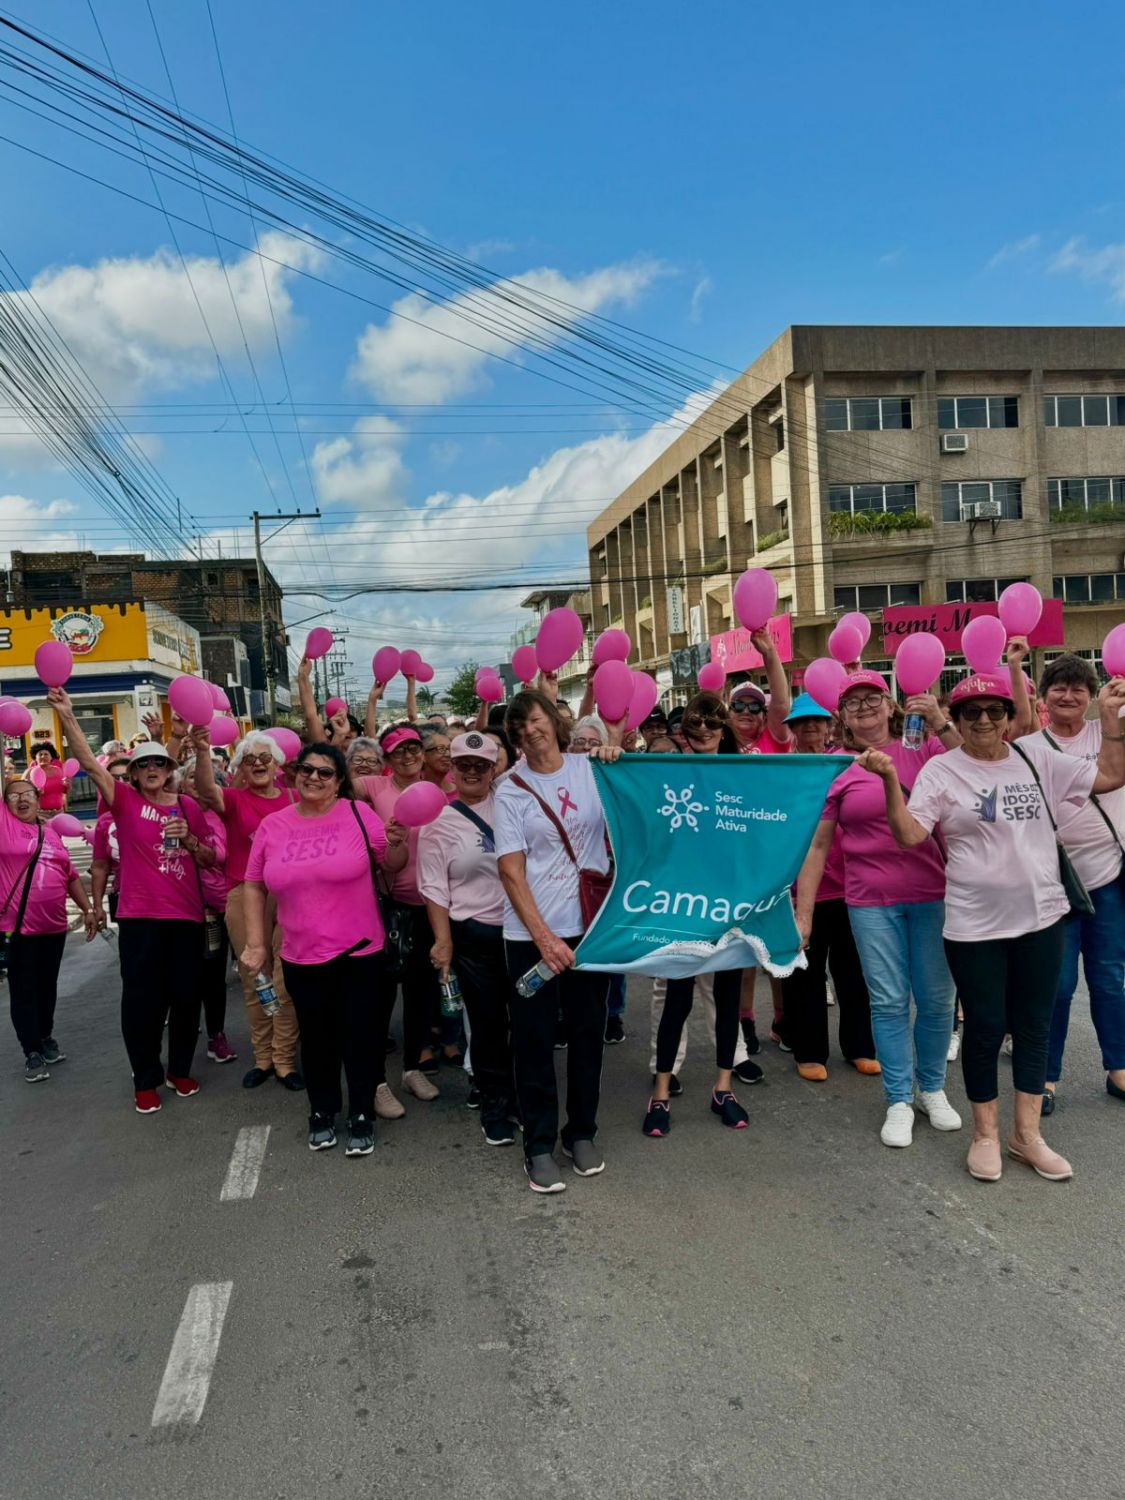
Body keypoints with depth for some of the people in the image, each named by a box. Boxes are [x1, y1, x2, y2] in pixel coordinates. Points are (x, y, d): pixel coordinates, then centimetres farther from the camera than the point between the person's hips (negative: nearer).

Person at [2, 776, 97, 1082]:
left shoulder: (51, 833, 13)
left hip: (54, 926, 5)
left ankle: (46, 1039, 32)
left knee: (48, 986, 16)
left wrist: (87, 909, 15)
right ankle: (32, 1053, 13)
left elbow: (71, 876, 17)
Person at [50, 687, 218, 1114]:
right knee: (142, 998, 2)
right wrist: (66, 716, -24)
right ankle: (146, 1080, 18)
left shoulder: (189, 806, 7)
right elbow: (89, 763, -14)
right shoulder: (125, 800, 0)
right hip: (140, 916, -2)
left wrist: (189, 840, -9)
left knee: (186, 995, 9)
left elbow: (211, 859, 11)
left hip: (187, 915, 2)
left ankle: (180, 1069, 28)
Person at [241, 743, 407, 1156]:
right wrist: (256, 943, 5)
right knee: (317, 1039, 16)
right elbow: (254, 887, 8)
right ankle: (322, 1111, 36)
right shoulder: (272, 826, 0)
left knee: (361, 1037, 8)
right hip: (301, 958, 2)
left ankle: (362, 1115, 26)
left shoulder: (358, 814, -7)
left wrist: (396, 844, -22)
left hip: (360, 953, -2)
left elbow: (392, 864, 0)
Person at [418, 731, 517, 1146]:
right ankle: (494, 1107, 23)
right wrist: (443, 939, -7)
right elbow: (433, 888, -3)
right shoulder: (438, 821, -1)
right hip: (474, 935, -2)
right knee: (488, 1023, 7)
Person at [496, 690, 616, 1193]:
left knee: (587, 1033, 12)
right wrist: (544, 938, -14)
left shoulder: (591, 769, 2)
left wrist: (620, 762, -9)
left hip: (590, 925, 2)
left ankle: (582, 1133, 29)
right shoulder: (511, 789, -2)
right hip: (531, 934, -2)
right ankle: (539, 1146, 18)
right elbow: (511, 872, -7)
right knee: (534, 1040, 4)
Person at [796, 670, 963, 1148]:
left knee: (936, 997, 10)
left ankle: (932, 1088, 31)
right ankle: (899, 1100, 20)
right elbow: (816, 845, 2)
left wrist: (940, 724, -17)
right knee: (889, 1001, 5)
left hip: (932, 894, 1)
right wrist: (803, 914, -2)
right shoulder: (834, 769, 0)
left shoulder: (924, 753, 2)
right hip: (871, 902, -1)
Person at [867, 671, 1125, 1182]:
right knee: (986, 1028, 5)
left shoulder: (1036, 756, 5)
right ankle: (985, 1134, 25)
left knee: (1034, 1025, 12)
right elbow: (909, 834, -15)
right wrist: (890, 779, -27)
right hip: (975, 926, -4)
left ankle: (1026, 1134, 27)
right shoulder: (942, 770, -7)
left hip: (1041, 916, 4)